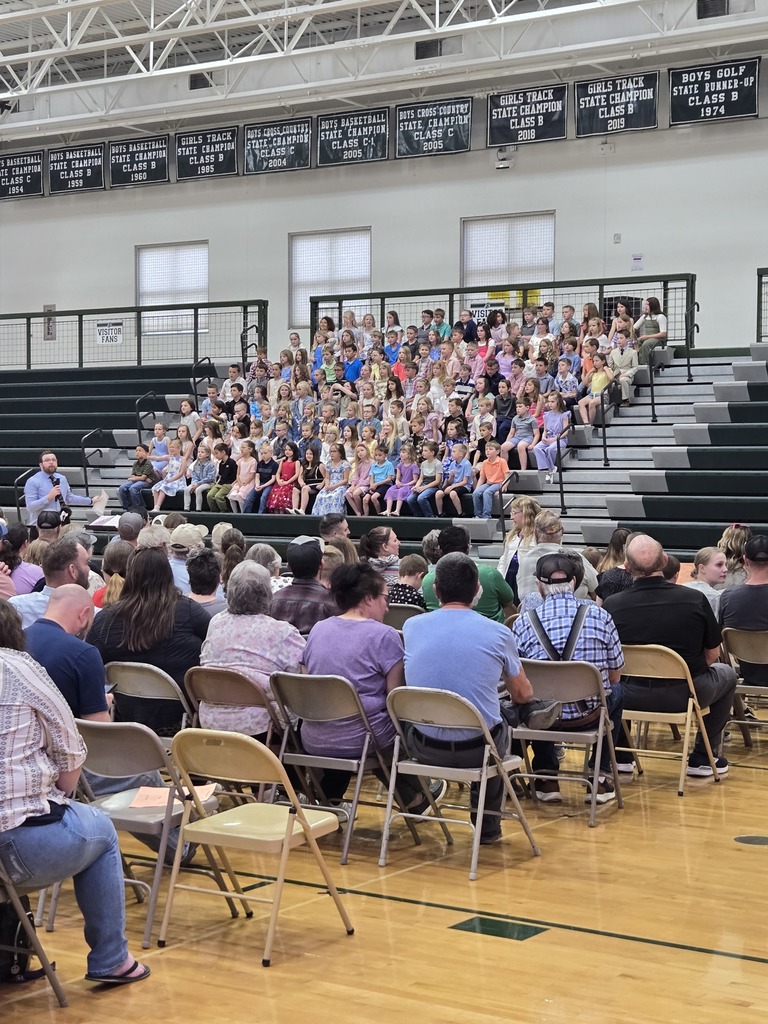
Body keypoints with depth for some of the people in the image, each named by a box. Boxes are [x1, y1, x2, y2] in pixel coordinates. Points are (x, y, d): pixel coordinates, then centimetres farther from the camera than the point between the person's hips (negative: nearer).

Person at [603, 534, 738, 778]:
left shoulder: (611, 605, -13)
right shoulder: (695, 600, -12)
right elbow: (712, 654, 2)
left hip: (631, 698, 1)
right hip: (684, 696, -1)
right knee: (726, 674, 30)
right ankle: (702, 758, 32)